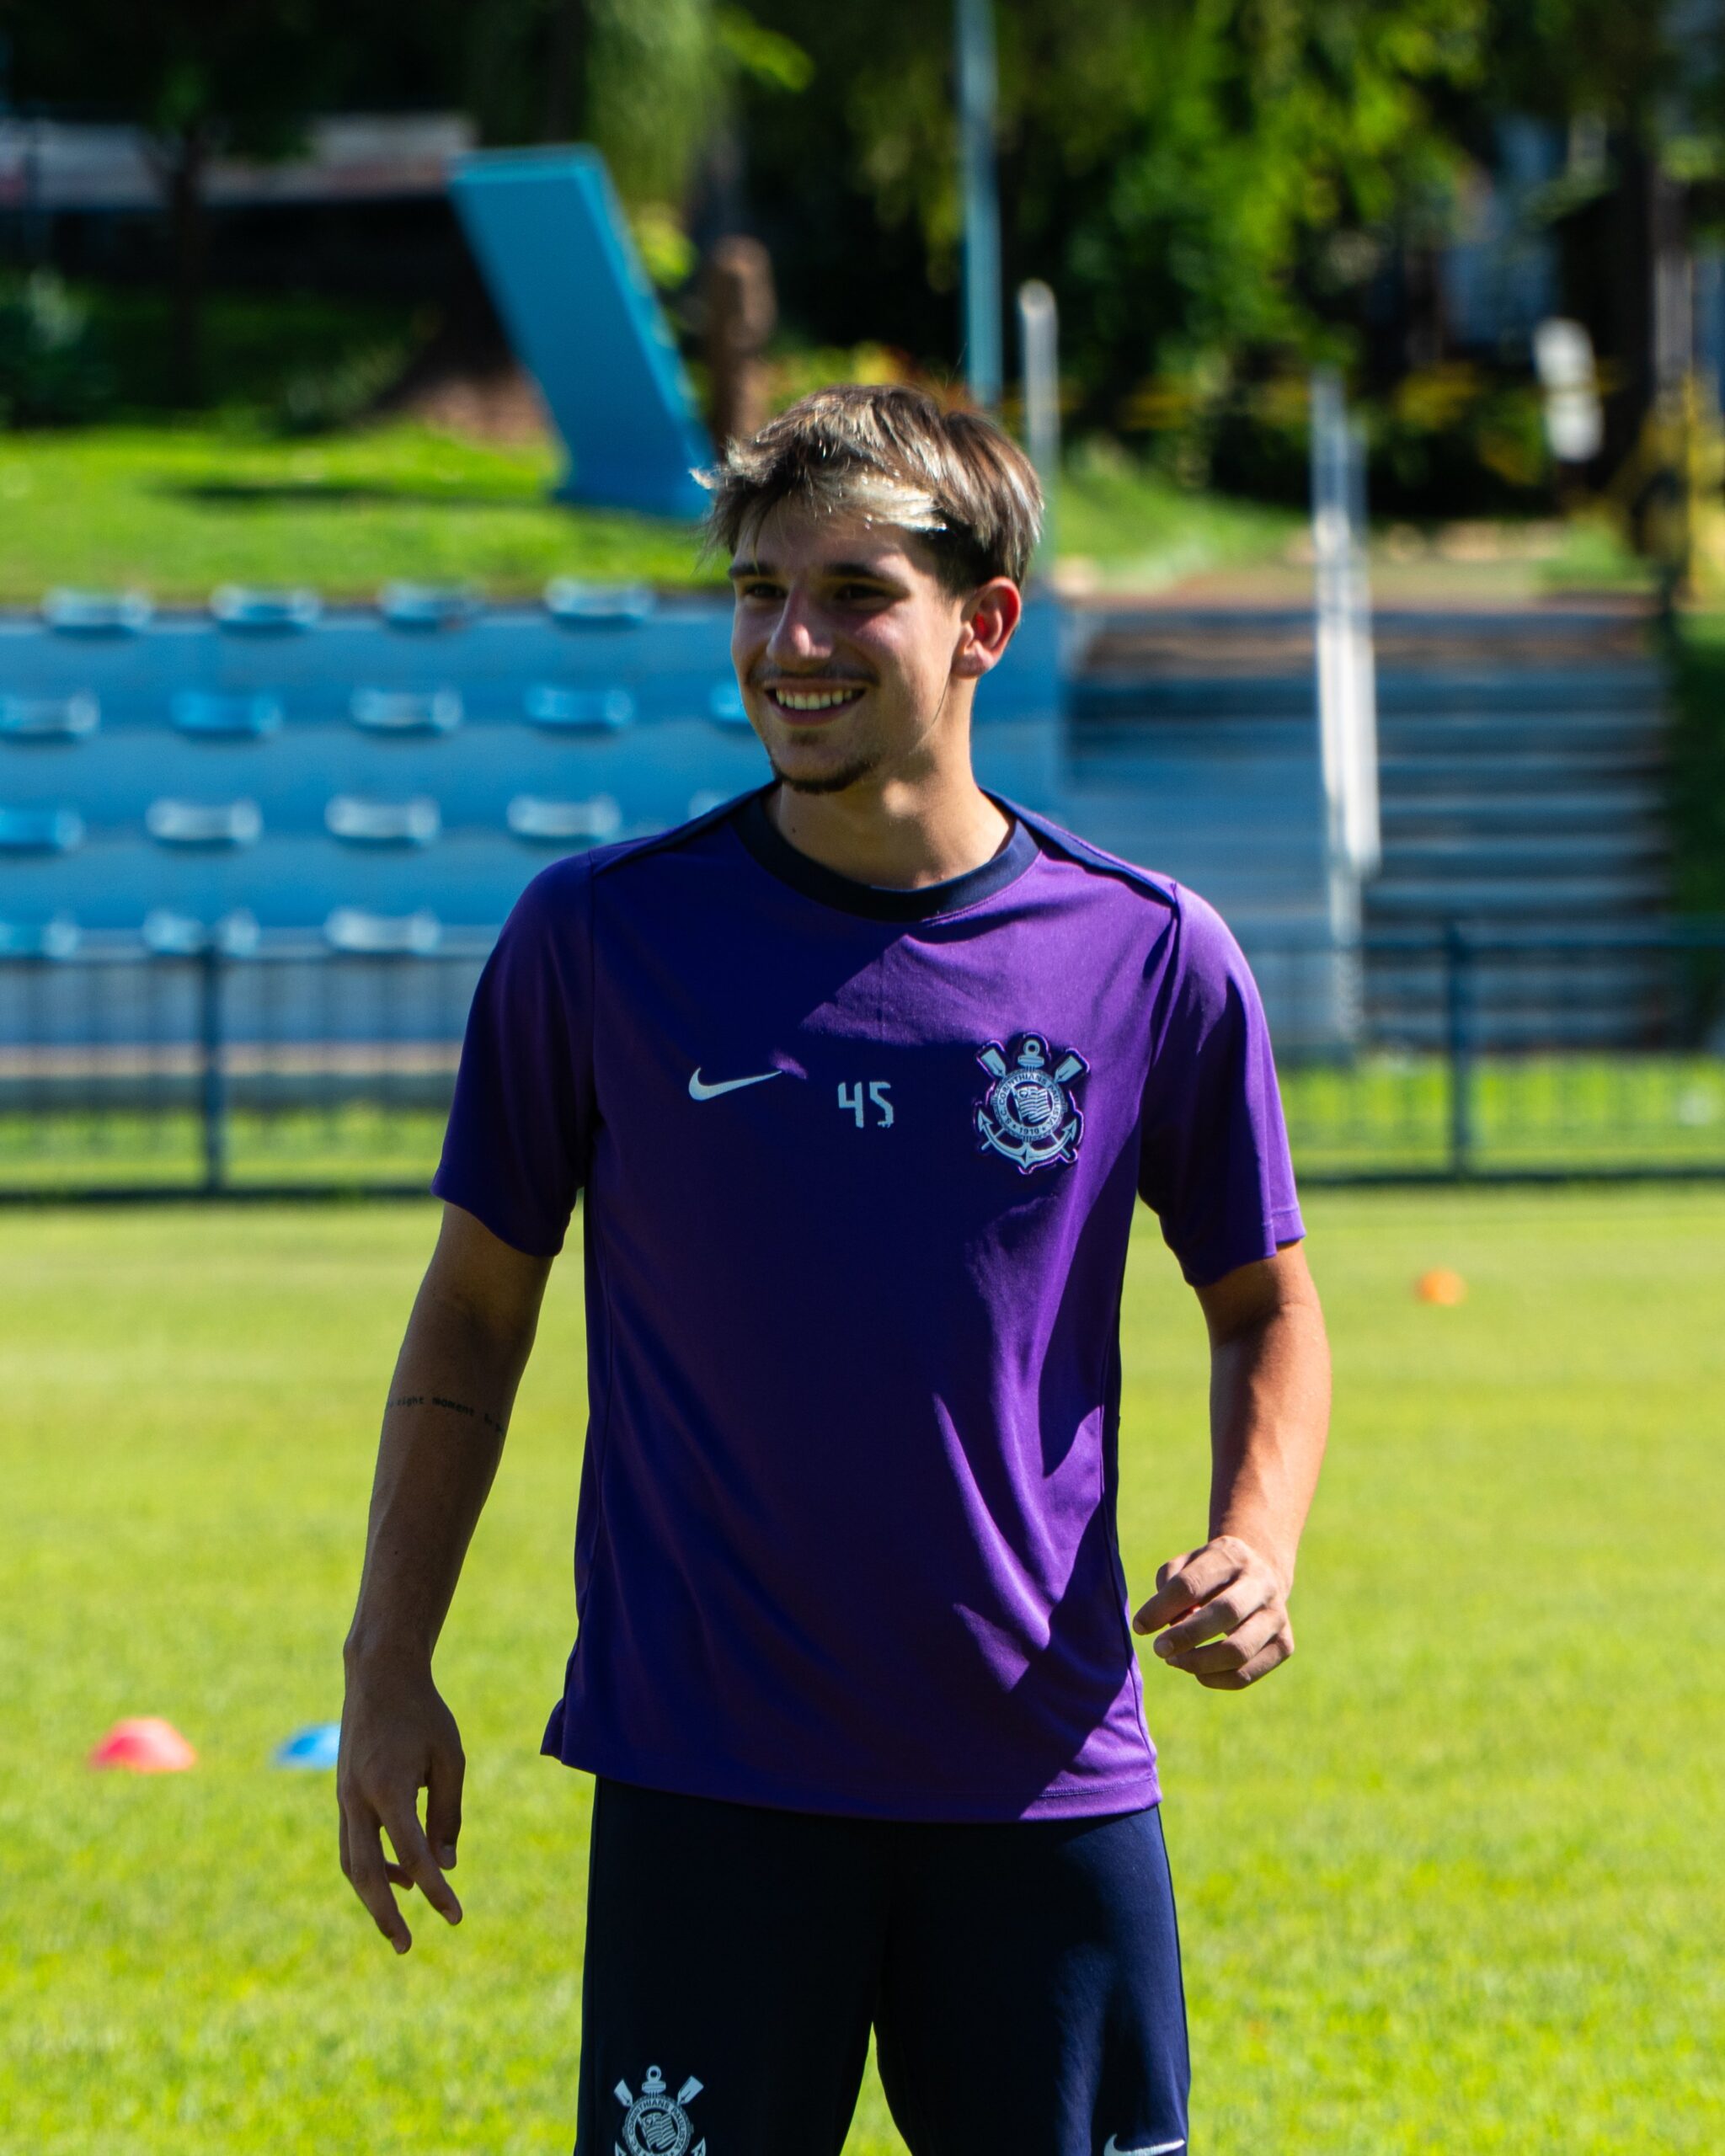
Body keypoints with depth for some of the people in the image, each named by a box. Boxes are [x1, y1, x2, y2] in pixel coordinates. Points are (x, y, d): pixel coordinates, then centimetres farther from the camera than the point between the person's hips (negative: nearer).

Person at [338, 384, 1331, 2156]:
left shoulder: (1148, 960, 0)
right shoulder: (599, 935, -1)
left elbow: (1261, 1298, 13)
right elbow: (475, 1306, 8)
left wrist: (1255, 1544, -6)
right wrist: (387, 1666, 3)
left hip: (1043, 1782, 1)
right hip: (707, 1783, -1)